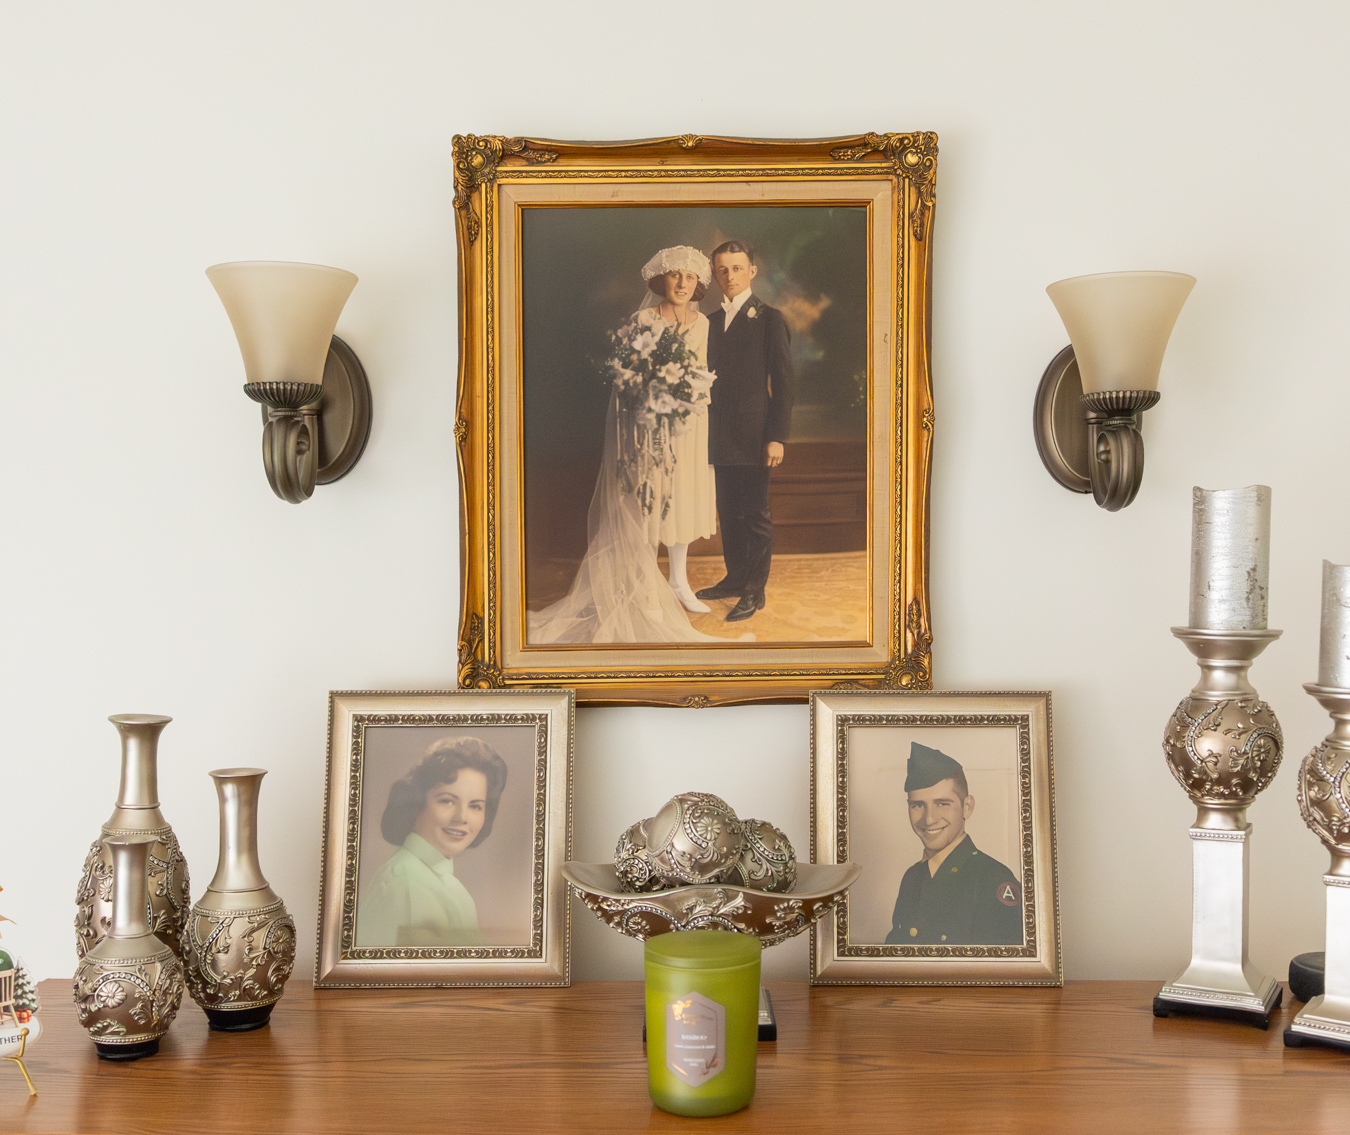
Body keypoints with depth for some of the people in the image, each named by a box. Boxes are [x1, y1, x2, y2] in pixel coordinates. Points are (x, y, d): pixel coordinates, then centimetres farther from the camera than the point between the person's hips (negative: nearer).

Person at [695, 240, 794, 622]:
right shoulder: (713, 322, 15)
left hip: (754, 434, -6)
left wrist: (777, 437, -13)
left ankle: (755, 591, 6)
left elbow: (783, 381, -6)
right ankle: (735, 579, 23)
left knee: (756, 515, -1)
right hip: (721, 436, 6)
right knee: (728, 513, 12)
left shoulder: (769, 319, -3)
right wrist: (708, 430, 11)